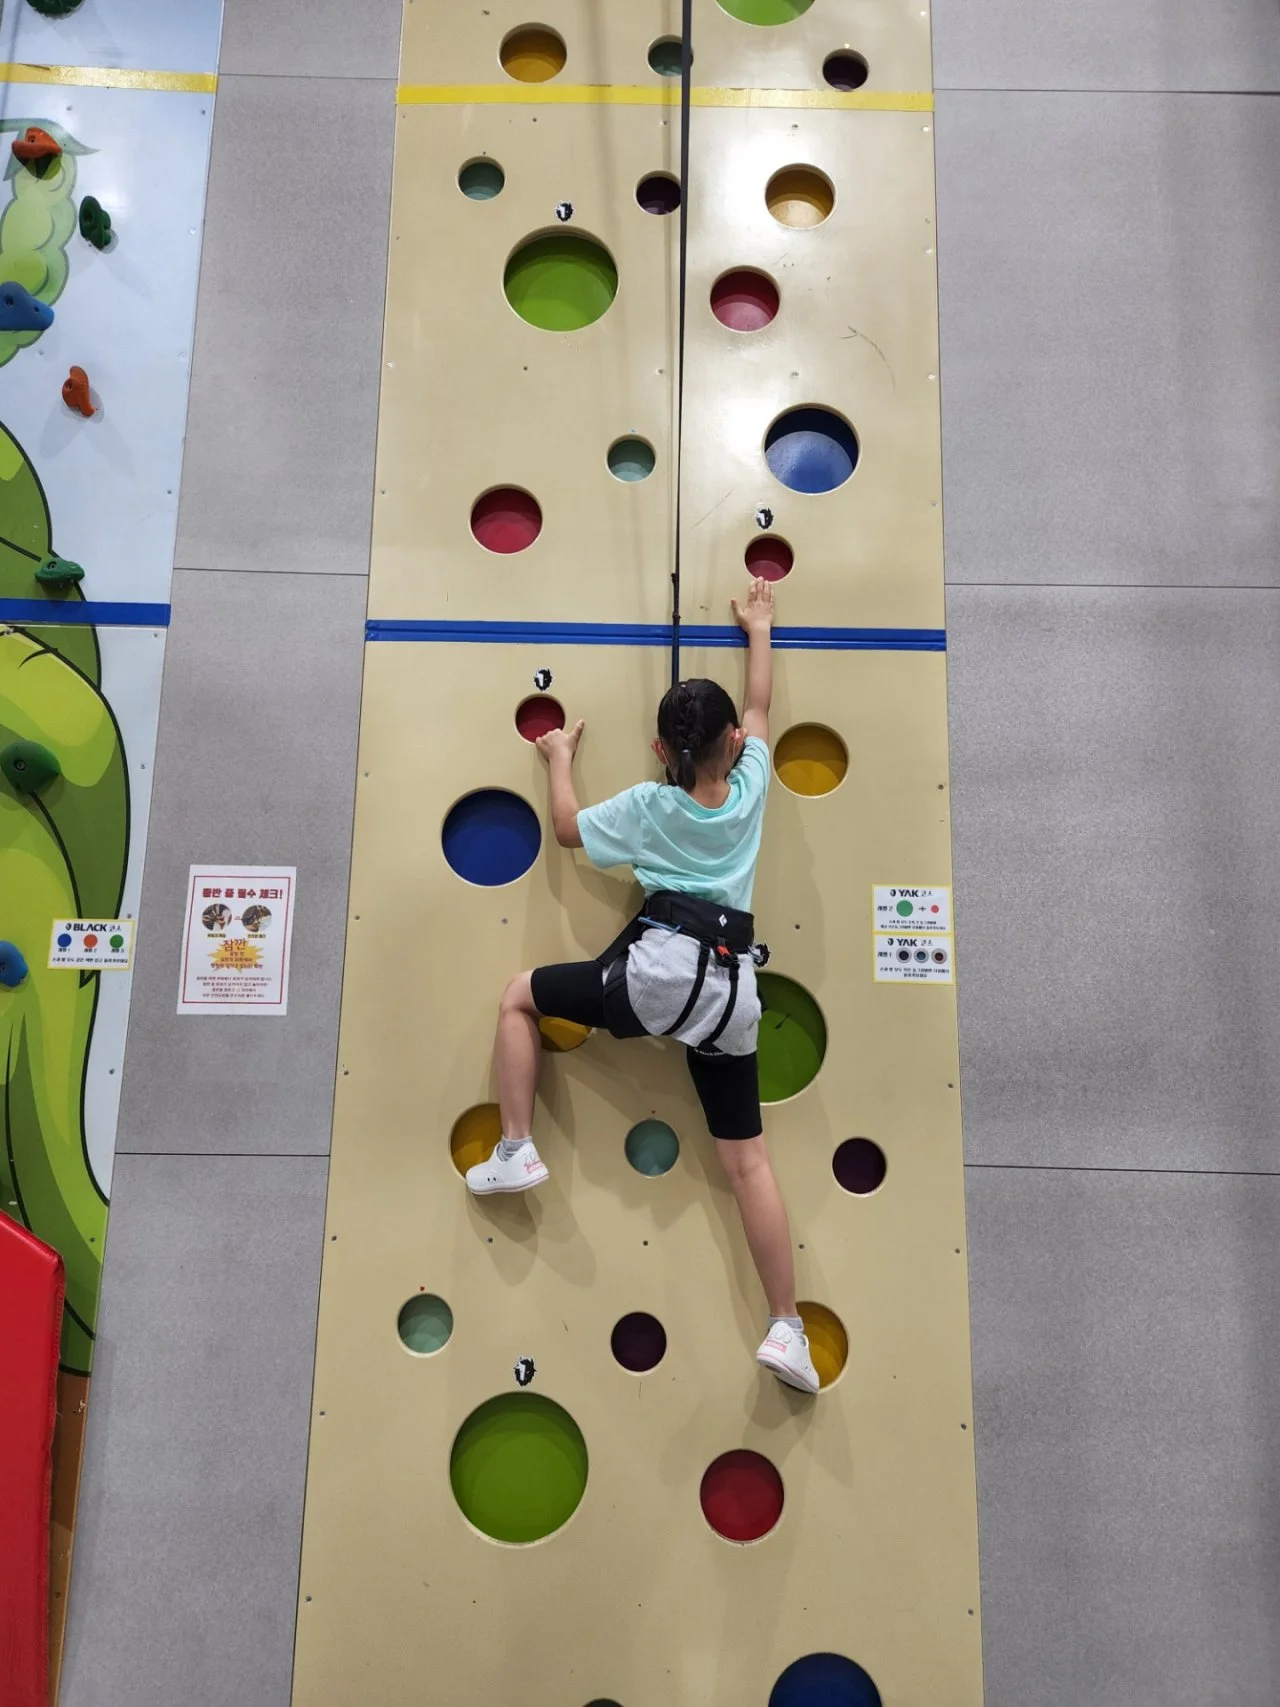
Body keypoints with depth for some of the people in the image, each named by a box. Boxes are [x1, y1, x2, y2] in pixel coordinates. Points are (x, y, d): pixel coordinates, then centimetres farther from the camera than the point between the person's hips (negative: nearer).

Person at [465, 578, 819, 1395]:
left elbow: (567, 828, 21)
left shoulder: (648, 806, 6)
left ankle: (517, 1150, 11)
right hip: (731, 991, 4)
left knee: (520, 995, 20)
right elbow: (760, 707, 30)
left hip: (658, 971, -3)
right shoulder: (751, 788, 12)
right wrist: (759, 628, 42)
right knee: (748, 1158, 10)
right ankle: (787, 1328, 10)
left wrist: (560, 758, 35)